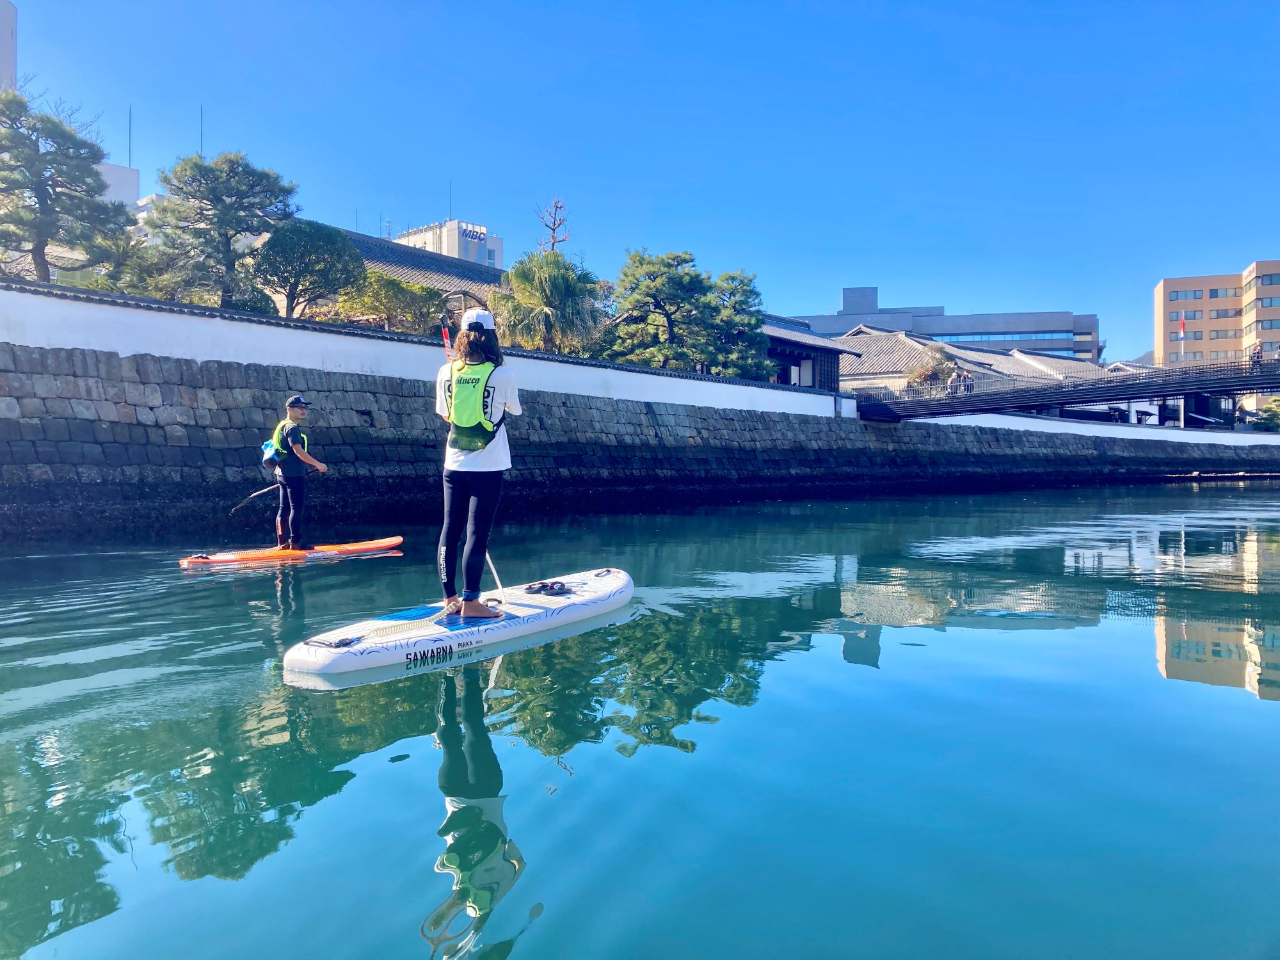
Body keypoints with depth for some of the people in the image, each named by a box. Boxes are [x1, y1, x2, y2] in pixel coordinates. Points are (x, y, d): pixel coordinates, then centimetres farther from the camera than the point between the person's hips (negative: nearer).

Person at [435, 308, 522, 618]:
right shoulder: (503, 374, -8)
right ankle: (470, 601, 1)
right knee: (477, 531, -1)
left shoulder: (446, 372, 0)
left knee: (451, 529, 10)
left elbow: (443, 413, 12)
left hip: (454, 463, 4)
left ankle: (450, 598, 16)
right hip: (488, 465, -4)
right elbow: (514, 410, 8)